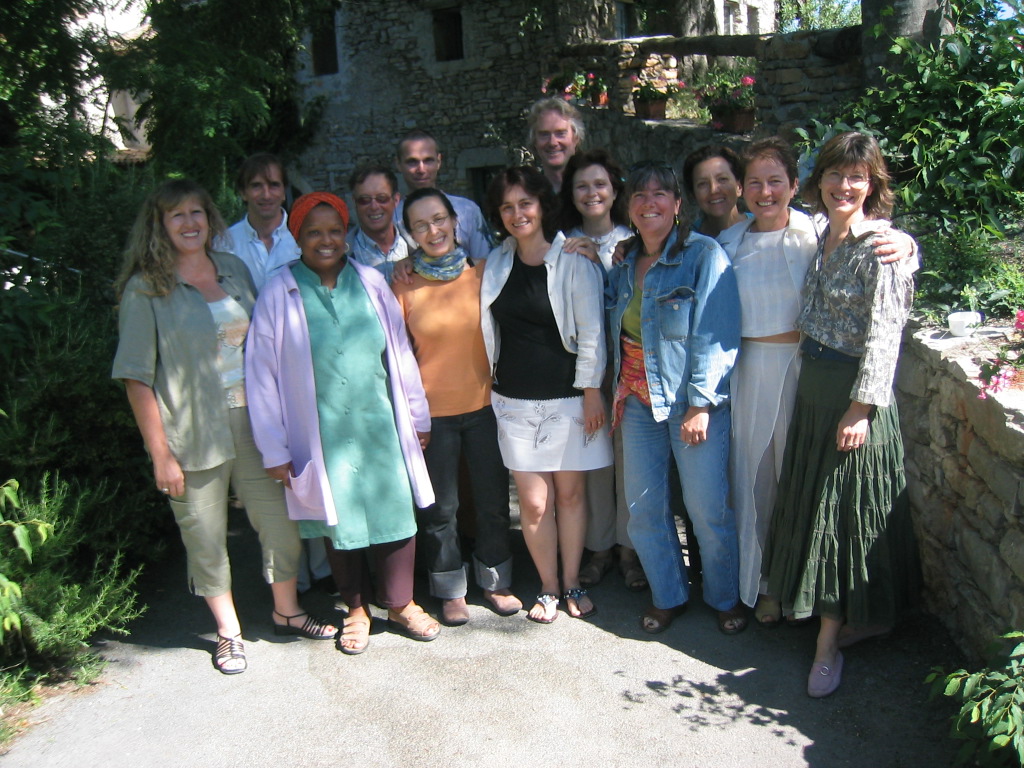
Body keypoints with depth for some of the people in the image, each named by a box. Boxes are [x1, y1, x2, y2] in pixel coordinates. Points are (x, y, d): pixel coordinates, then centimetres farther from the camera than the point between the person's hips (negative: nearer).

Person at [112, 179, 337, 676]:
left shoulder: (234, 269, 6)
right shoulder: (146, 289, -7)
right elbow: (137, 378, -8)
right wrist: (160, 453, -11)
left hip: (252, 419, 4)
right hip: (193, 430, -4)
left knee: (279, 519, 11)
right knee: (206, 537, 9)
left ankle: (286, 612, 34)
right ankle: (228, 632, 30)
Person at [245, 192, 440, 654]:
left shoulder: (370, 282, 2)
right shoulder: (279, 295, -4)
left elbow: (399, 352, 7)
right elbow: (262, 375, -2)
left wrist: (417, 417, 9)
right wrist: (274, 450, -2)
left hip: (381, 427, 2)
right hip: (323, 437, -1)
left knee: (396, 514, 6)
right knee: (340, 523, 11)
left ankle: (400, 605, 28)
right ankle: (357, 609, 33)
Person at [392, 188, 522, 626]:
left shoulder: (483, 274, 0)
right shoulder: (404, 287, -4)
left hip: (484, 405, 2)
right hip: (431, 412, -1)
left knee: (493, 499, 12)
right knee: (439, 508, 10)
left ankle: (495, 580, 33)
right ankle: (450, 590, 29)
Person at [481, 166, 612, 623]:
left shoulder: (572, 259, -5)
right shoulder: (496, 263, 7)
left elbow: (590, 330, -5)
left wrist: (592, 392, -7)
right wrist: (491, 383, 12)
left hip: (567, 397, -2)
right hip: (514, 400, 3)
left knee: (570, 493, 8)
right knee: (534, 501, 2)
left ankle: (572, 583, 27)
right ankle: (548, 587, 21)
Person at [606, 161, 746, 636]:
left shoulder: (705, 256, -8)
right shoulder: (624, 263, 11)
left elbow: (717, 337, -14)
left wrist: (701, 404, -17)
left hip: (692, 401, -5)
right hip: (638, 400, 6)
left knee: (707, 508, 2)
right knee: (643, 506, 9)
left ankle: (725, 597, 27)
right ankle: (668, 595, 30)